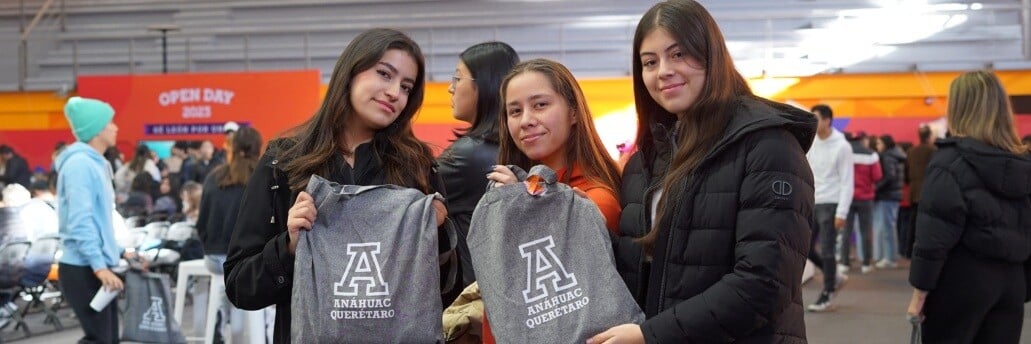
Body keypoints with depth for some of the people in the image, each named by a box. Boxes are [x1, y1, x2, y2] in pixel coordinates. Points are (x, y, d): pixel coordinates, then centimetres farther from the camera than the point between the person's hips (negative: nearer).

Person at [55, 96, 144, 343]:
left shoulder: (95, 163, 15)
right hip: (83, 270, -10)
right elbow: (80, 221, -22)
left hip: (98, 267, 10)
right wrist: (99, 266, -27)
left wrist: (119, 252, 18)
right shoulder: (79, 164, -15)